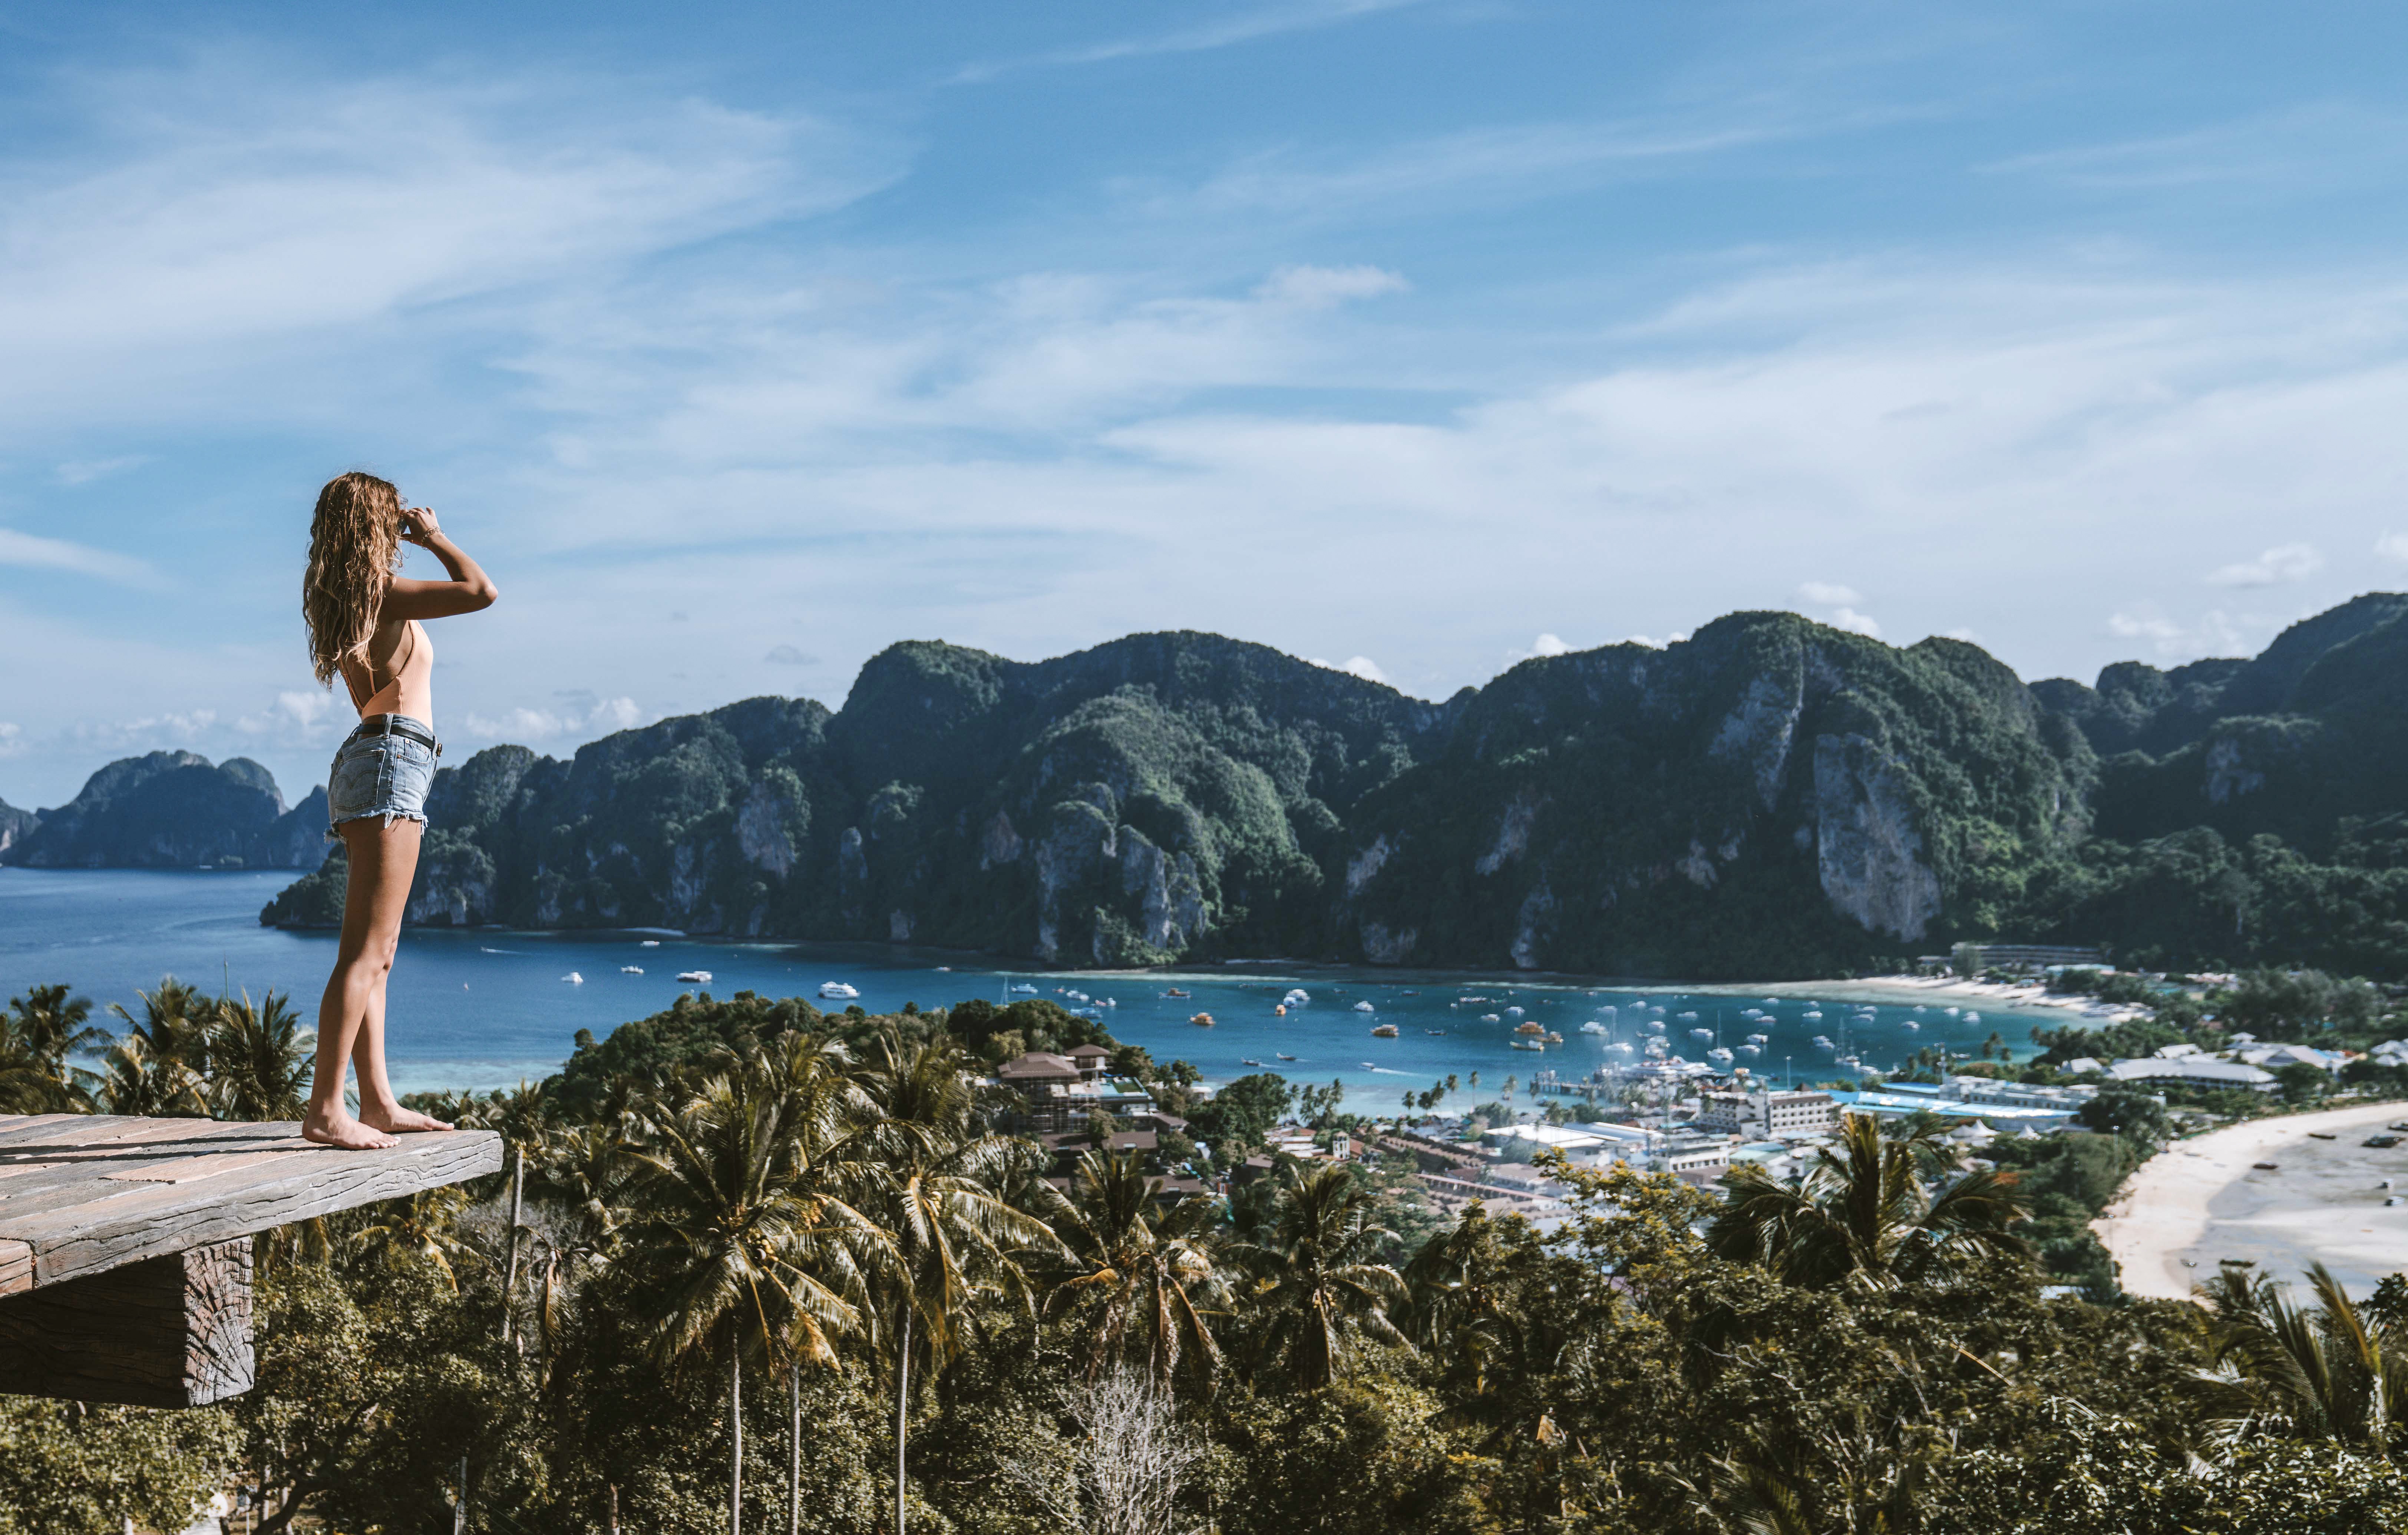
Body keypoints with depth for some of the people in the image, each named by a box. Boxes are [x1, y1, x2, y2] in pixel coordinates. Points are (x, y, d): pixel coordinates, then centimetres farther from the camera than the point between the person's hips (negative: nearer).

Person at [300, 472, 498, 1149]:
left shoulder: (345, 599, 17)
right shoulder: (384, 592, -8)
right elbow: (480, 591, -20)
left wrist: (416, 544, 33)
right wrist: (434, 537, -2)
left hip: (365, 760, 10)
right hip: (392, 759, -10)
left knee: (377, 951, 11)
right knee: (366, 948, -13)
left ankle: (378, 1102, 14)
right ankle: (326, 1109, -16)